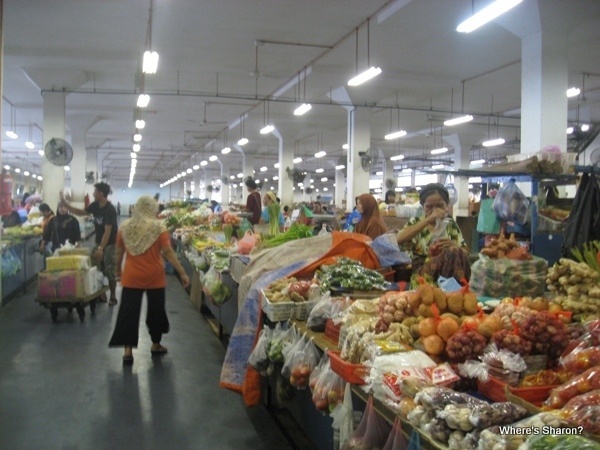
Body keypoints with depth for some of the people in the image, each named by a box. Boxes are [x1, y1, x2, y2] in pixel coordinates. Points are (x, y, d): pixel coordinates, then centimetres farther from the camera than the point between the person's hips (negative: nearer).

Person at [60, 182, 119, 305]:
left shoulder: (110, 209, -23)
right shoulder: (95, 205, 2)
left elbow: (108, 231, -27)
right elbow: (81, 212, 14)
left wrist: (101, 248, -32)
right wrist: (65, 204, 4)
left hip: (110, 244, -8)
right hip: (99, 243, 8)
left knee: (110, 271, -1)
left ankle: (113, 296, 11)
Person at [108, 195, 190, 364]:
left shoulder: (125, 227, 2)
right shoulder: (158, 227, -8)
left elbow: (119, 252, 10)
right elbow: (168, 252, -13)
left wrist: (118, 269, 27)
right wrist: (182, 273, -11)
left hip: (131, 277, 2)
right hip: (154, 277, -2)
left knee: (128, 312, 5)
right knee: (156, 310, 14)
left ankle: (128, 350, 1)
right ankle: (156, 345, 26)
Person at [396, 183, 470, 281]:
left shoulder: (451, 224, 15)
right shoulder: (415, 222, 7)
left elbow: (465, 252, 12)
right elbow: (399, 240, -15)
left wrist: (453, 247, -12)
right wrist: (428, 220, -20)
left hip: (450, 267, 3)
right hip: (421, 270, -3)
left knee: (457, 253, -31)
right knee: (451, 253, -31)